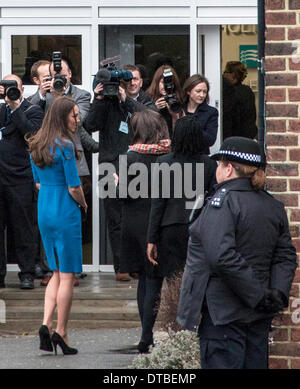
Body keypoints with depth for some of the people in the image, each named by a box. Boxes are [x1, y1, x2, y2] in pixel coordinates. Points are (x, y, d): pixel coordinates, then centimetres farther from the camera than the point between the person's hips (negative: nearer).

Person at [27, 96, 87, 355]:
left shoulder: (36, 147, 7)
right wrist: (83, 204, 3)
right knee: (67, 275, 1)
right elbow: (74, 187, -15)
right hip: (66, 213, -7)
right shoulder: (65, 146, -17)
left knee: (57, 273, 17)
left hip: (44, 211, 7)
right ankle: (61, 333, 2)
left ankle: (46, 324, 3)